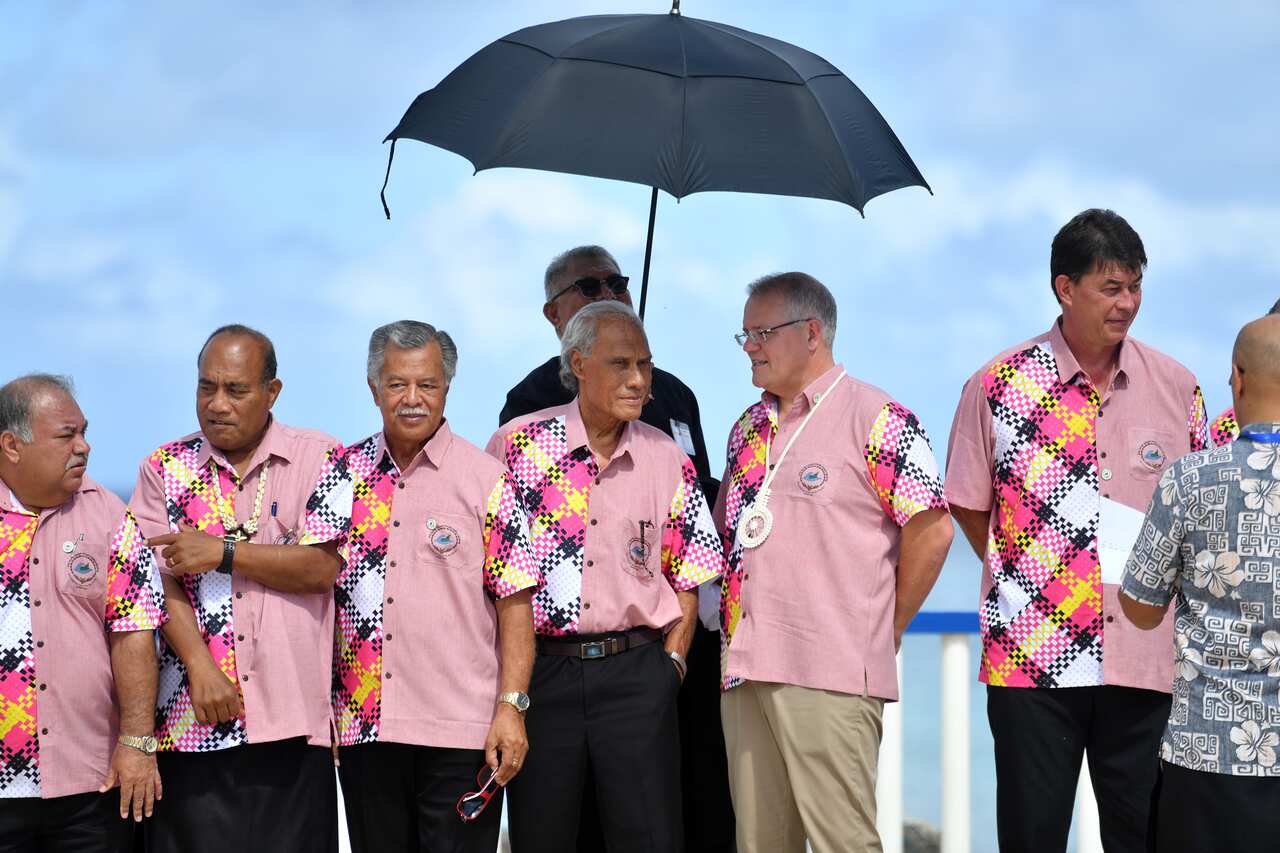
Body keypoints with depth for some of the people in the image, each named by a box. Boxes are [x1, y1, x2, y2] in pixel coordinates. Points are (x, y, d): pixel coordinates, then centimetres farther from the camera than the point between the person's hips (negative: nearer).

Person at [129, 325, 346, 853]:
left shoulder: (319, 459, 6)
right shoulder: (165, 469, 11)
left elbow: (321, 568, -5)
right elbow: (160, 577, 0)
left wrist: (222, 553, -9)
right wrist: (201, 668, -12)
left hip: (290, 716, -1)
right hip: (192, 721, 1)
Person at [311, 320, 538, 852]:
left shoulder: (486, 480, 0)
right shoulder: (343, 474, 9)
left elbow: (514, 603, -3)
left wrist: (511, 706, -11)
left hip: (462, 731, -3)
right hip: (362, 727, 3)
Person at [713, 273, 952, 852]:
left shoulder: (877, 420, -5)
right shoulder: (749, 429, 19)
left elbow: (931, 530, -8)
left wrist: (881, 631, -2)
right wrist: (736, 621, 15)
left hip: (830, 675, -7)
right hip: (745, 670, 7)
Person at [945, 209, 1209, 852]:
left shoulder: (1176, 388, 7)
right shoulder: (1000, 387, 0)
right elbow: (968, 504, 9)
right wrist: (1022, 577, 5)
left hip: (1145, 651, 2)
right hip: (1032, 653, -2)